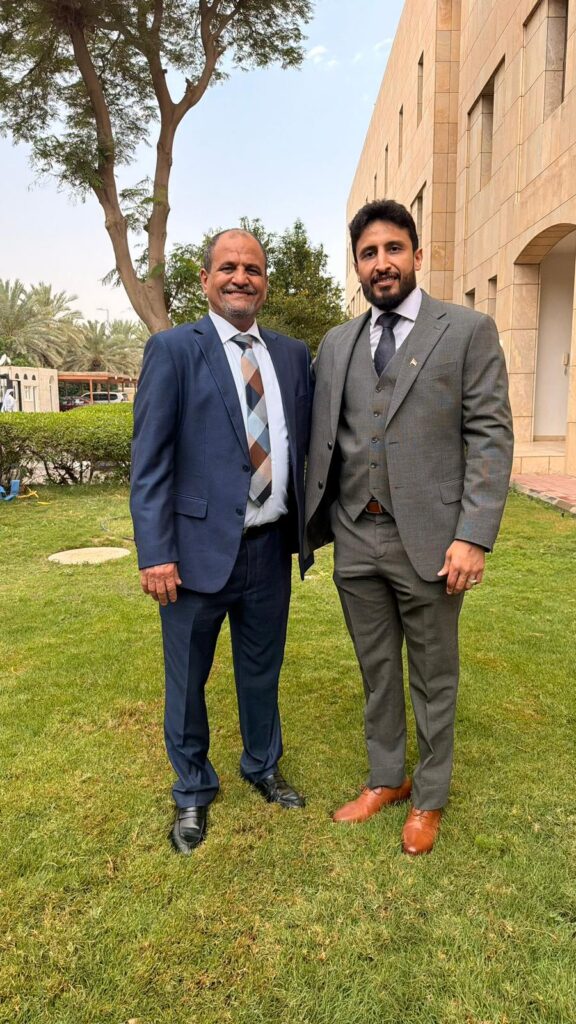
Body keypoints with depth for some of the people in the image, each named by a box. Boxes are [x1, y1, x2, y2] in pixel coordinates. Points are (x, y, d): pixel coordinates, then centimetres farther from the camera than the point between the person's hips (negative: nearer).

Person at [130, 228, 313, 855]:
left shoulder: (293, 355, 8)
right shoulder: (173, 350, -5)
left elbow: (304, 443, 10)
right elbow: (149, 460, -9)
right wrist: (156, 553, -14)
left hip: (271, 548, 4)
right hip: (200, 549, -3)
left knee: (262, 672, 20)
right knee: (187, 681, 13)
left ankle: (263, 768, 45)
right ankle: (193, 792, 36)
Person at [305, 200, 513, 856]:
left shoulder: (468, 331, -2)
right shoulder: (336, 344, 10)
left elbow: (490, 436, -8)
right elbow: (322, 441, 11)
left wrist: (473, 537, -15)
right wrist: (314, 525, 6)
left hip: (428, 540, -3)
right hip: (356, 539, 4)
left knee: (433, 678, 12)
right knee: (376, 672, 18)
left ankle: (429, 796, 33)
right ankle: (385, 779, 38)